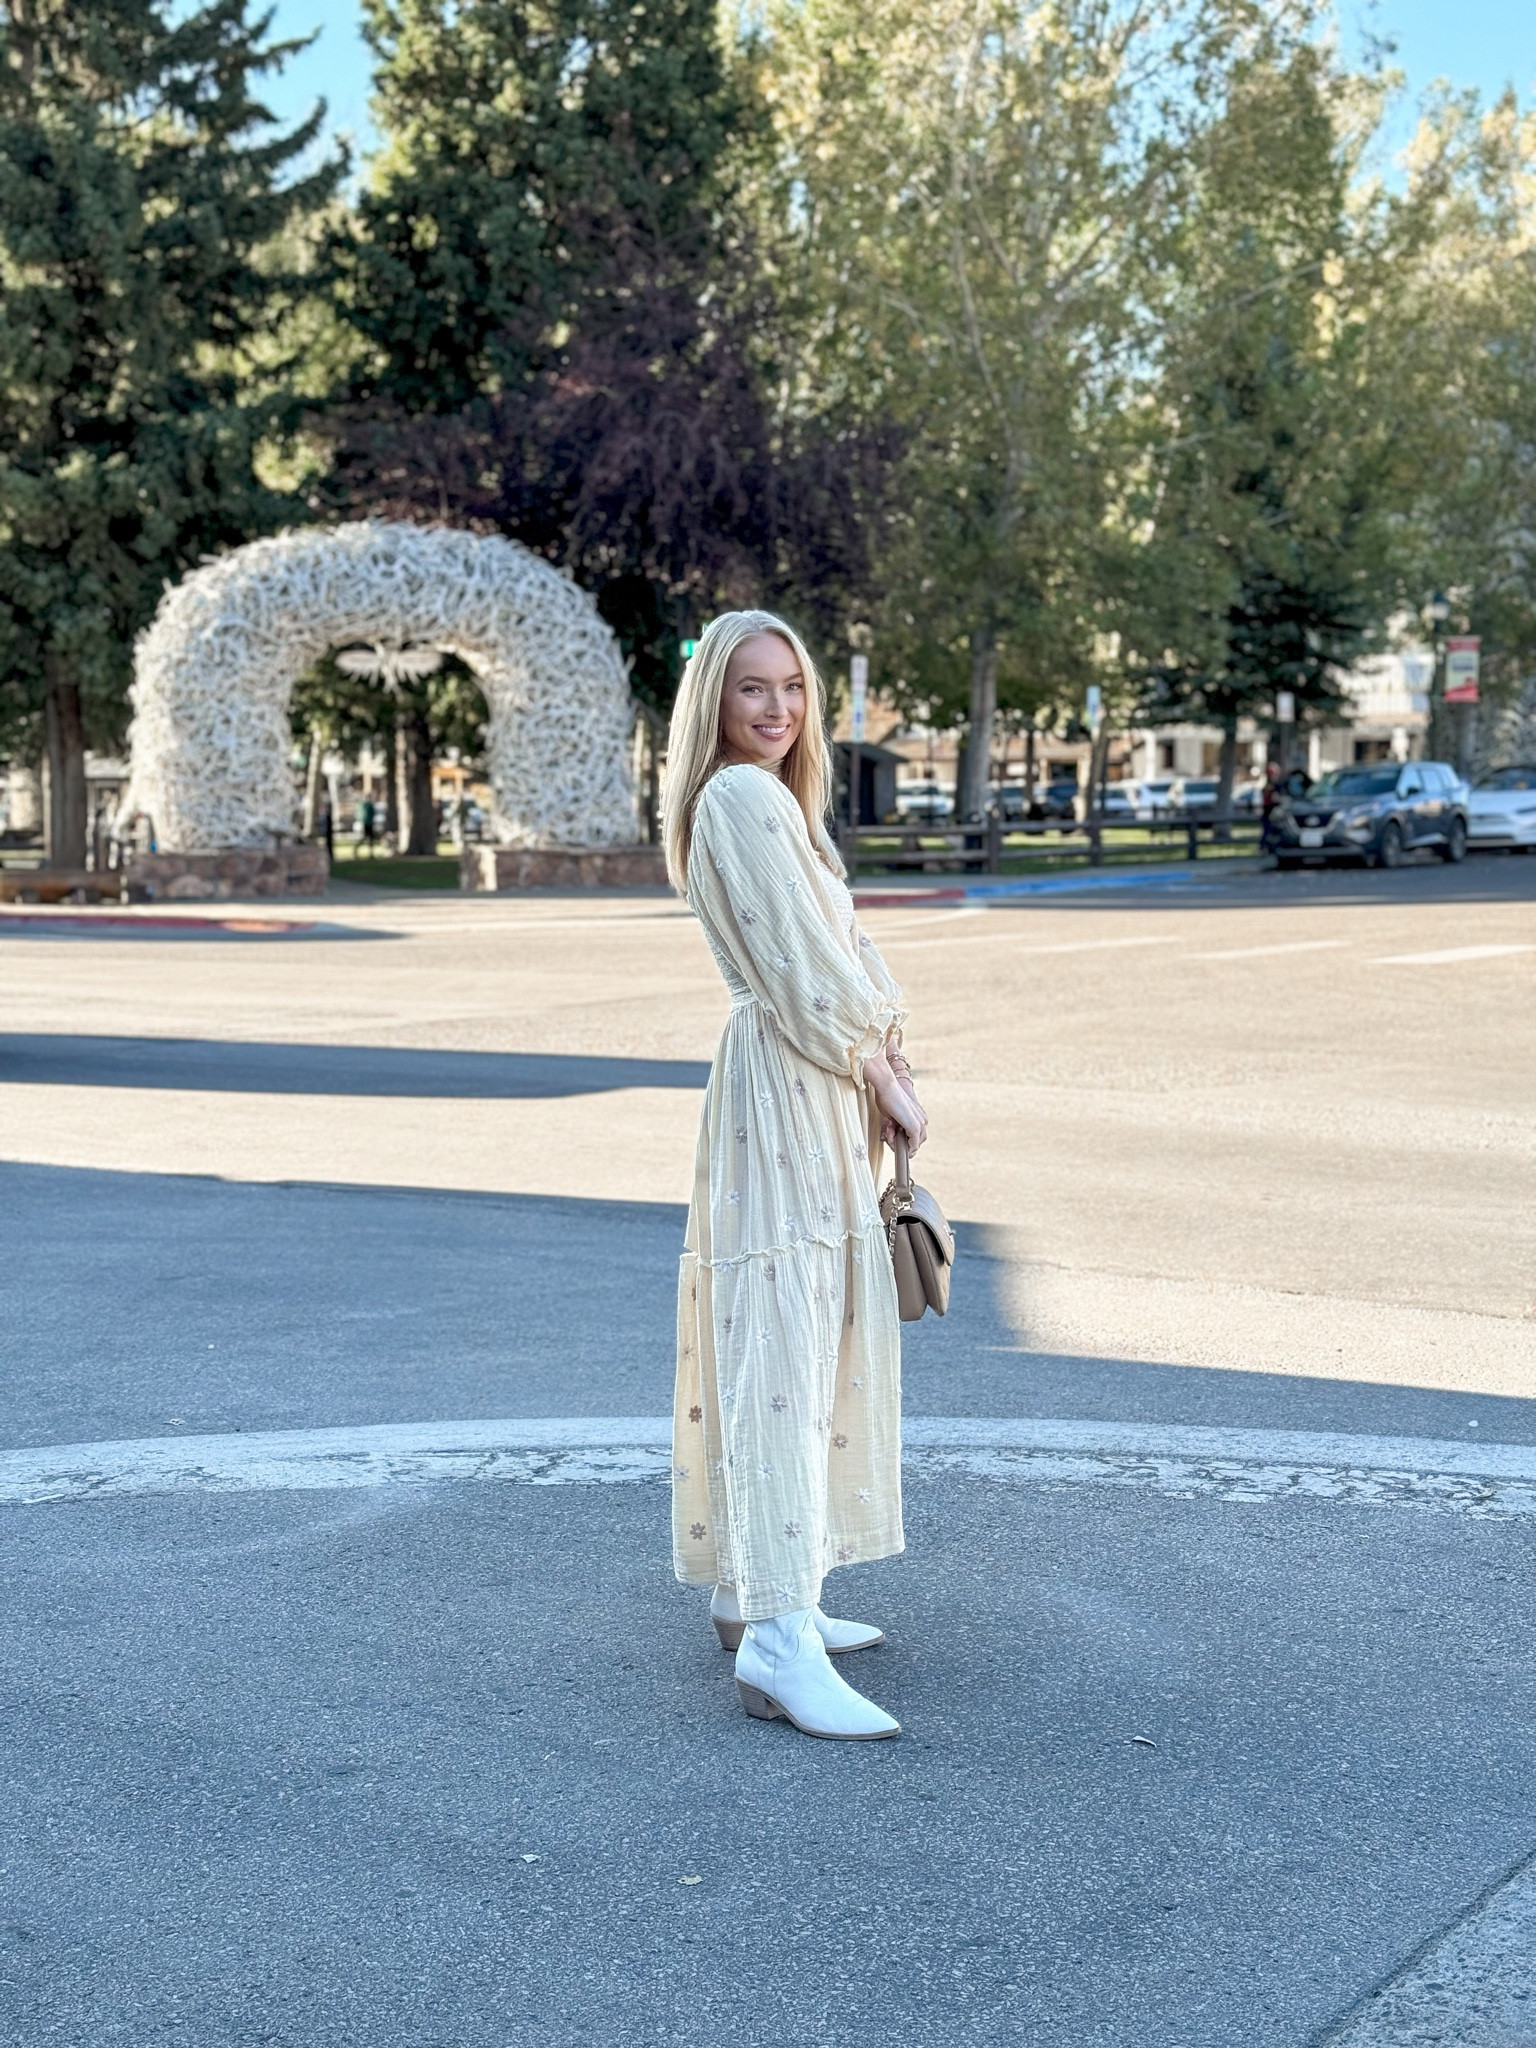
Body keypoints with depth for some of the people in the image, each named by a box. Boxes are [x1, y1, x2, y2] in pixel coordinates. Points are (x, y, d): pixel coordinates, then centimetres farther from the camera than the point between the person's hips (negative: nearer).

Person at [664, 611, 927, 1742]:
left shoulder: (774, 799, 20)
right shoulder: (744, 799, -13)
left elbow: (844, 948, 16)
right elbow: (804, 975, -17)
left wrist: (886, 1057, 2)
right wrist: (887, 1082, -7)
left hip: (821, 1097, 11)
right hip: (785, 1089, -11)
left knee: (824, 1339, 15)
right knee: (780, 1350, -15)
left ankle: (758, 1591, 24)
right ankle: (780, 1642, -19)